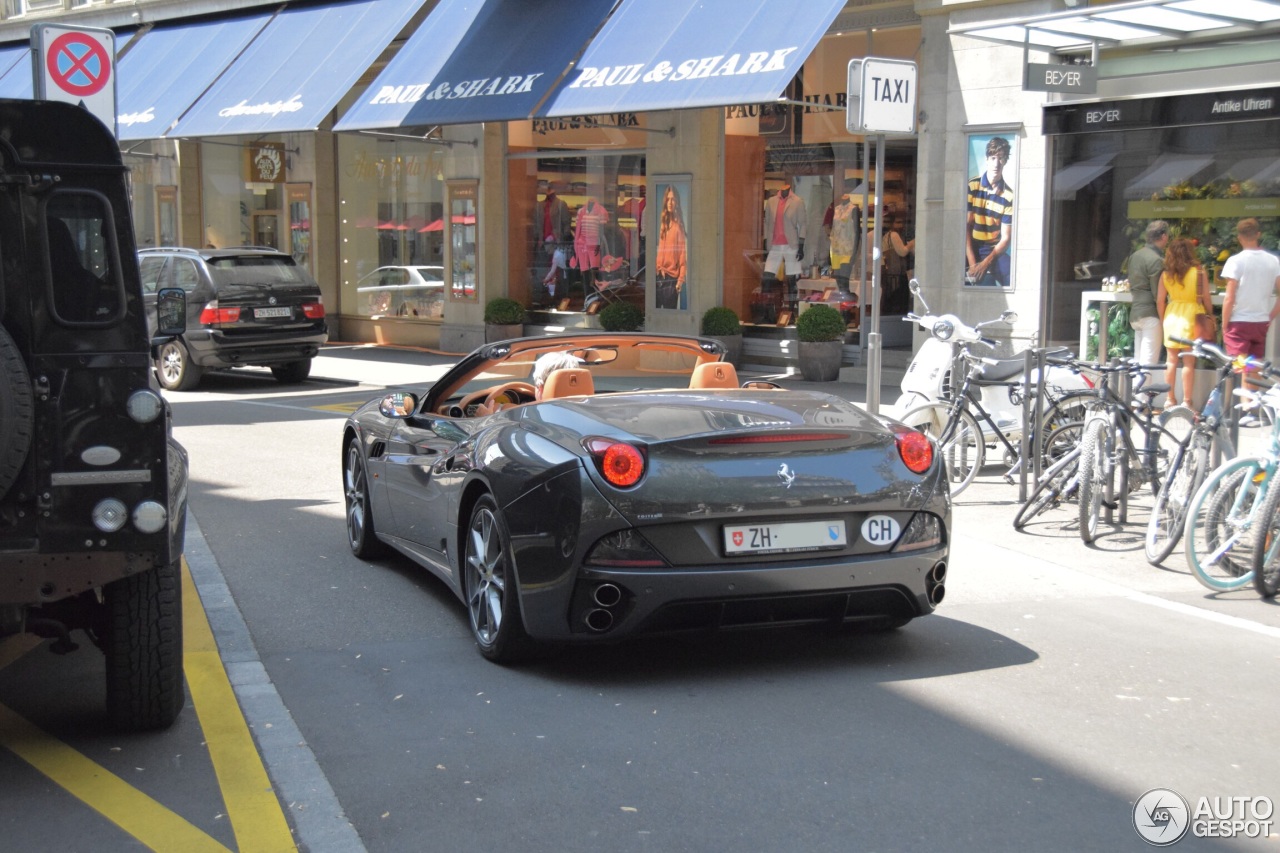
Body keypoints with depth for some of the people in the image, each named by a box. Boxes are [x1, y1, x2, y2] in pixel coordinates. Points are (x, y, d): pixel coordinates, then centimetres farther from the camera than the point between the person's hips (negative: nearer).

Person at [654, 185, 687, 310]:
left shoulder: (679, 224, -4)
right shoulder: (662, 222, 11)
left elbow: (683, 254, -7)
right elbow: (659, 250, 14)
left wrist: (681, 279, -12)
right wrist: (657, 267, 3)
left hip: (672, 277, -5)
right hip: (659, 276, 5)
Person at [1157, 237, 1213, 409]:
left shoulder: (1166, 274, 1)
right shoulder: (1199, 272, -7)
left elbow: (1160, 300, 2)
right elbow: (1206, 298, -4)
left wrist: (1162, 319, 14)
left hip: (1172, 317, 3)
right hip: (1192, 317, -3)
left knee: (1172, 360, 11)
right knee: (1189, 362, 0)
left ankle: (1170, 399, 17)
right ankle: (1187, 401, 0)